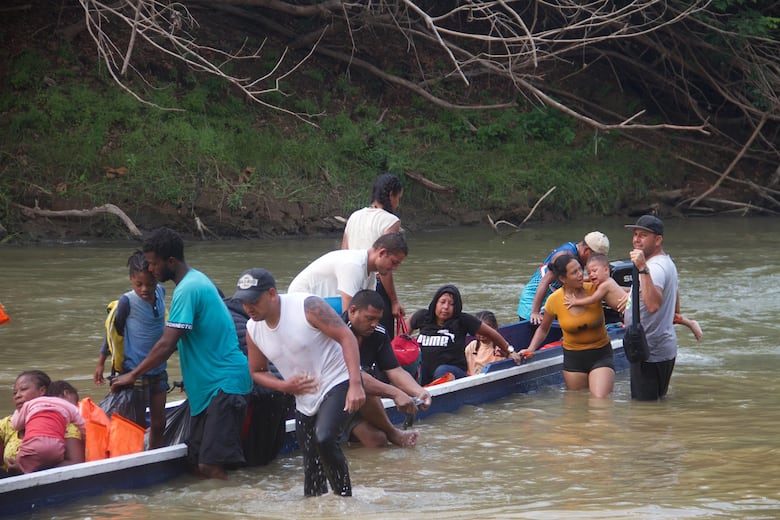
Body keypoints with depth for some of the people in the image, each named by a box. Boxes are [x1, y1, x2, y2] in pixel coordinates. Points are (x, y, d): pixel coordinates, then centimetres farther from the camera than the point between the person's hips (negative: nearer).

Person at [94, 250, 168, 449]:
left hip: (158, 371, 5)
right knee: (138, 426, 0)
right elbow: (115, 329, -2)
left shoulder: (160, 292, -1)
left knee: (158, 424, 11)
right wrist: (101, 362, 3)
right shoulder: (128, 301, -14)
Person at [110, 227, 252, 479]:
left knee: (210, 467, -16)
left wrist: (133, 375, -12)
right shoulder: (196, 280, 15)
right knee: (197, 460, 7)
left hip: (225, 385, -11)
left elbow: (166, 344, -22)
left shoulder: (187, 290, -17)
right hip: (209, 384, 11)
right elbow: (175, 342, 24)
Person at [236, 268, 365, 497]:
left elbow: (346, 336, -20)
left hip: (338, 384, -6)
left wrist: (356, 384, -29)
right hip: (305, 399, 6)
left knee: (324, 439, -30)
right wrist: (285, 386, -8)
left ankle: (345, 498, -17)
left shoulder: (308, 307, -19)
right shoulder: (253, 331, -1)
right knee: (312, 468, 7)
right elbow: (257, 372, 13)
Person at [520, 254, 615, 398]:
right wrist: (531, 349, -4)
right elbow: (543, 329, 9)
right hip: (573, 358, 2)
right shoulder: (554, 300, -8)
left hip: (601, 355, -2)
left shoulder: (594, 289, -11)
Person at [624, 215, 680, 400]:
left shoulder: (655, 267, -20)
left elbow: (653, 305, -39)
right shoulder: (666, 262, 16)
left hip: (650, 353, -11)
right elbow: (675, 309, 26)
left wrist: (643, 269, -42)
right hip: (666, 348, 11)